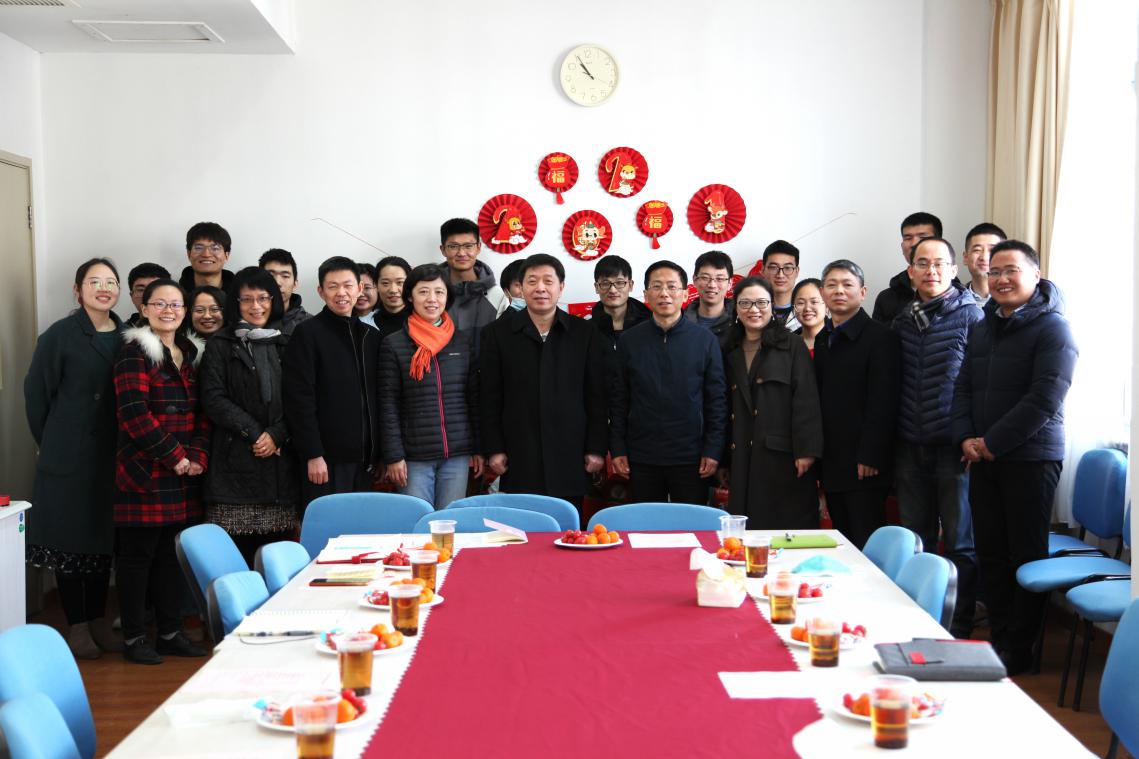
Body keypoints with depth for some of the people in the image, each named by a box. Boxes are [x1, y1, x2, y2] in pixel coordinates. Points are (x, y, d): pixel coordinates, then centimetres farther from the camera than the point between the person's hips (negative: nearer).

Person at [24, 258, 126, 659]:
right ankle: (77, 626, 13)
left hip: (110, 455, 4)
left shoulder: (125, 337, 6)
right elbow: (37, 393, -3)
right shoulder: (60, 335, -7)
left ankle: (98, 620, 23)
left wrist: (124, 445, 6)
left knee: (103, 535, 11)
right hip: (69, 456, -4)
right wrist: (50, 443, 1)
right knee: (70, 535, 2)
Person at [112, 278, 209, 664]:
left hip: (184, 474, 6)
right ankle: (134, 638, 12)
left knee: (173, 553, 11)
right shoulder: (134, 353, -6)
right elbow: (134, 413, -15)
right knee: (137, 554, 1)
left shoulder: (192, 354, 14)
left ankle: (171, 632, 21)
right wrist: (175, 456, -14)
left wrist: (199, 456, -1)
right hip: (144, 472, -6)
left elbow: (203, 414, 14)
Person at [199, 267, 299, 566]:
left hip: (281, 458, 2)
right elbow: (213, 398, -1)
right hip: (235, 460, -2)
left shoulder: (286, 344, 16)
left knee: (278, 545, -2)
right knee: (236, 549, -6)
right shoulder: (219, 345, 7)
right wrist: (254, 433, -8)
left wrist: (276, 435, -5)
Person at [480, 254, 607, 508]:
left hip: (569, 457, 1)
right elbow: (489, 398, 4)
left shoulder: (584, 333, 7)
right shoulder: (497, 333, 5)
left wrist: (596, 449, 3)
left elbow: (596, 396, 7)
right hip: (518, 458, 0)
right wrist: (493, 450, -1)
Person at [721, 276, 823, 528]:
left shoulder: (792, 346, 0)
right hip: (743, 459, 4)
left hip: (783, 456, -4)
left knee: (789, 527, -2)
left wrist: (806, 450, -15)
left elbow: (806, 401, -7)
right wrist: (724, 460, 13)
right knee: (747, 527, 3)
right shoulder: (730, 351, 15)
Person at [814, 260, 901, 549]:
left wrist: (870, 457, -18)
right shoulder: (823, 340, 16)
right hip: (832, 463, 7)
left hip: (864, 464, -7)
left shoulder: (880, 337, -7)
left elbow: (883, 402, -13)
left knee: (867, 545, -4)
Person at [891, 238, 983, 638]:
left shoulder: (970, 315, -5)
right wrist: (890, 444, 11)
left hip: (953, 447, -5)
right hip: (910, 447, 5)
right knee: (916, 540, 12)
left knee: (960, 541, 3)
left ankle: (958, 630, 13)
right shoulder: (902, 320, 10)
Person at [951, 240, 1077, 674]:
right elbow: (964, 389, 15)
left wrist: (992, 442, -14)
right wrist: (966, 439, -2)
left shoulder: (1052, 328, -7)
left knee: (1027, 556, 1)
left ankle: (1018, 651, 10)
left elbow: (1045, 399, -15)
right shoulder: (982, 329, 15)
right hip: (983, 459, 6)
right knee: (990, 553, 9)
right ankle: (999, 639, 19)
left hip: (1030, 458, -6)